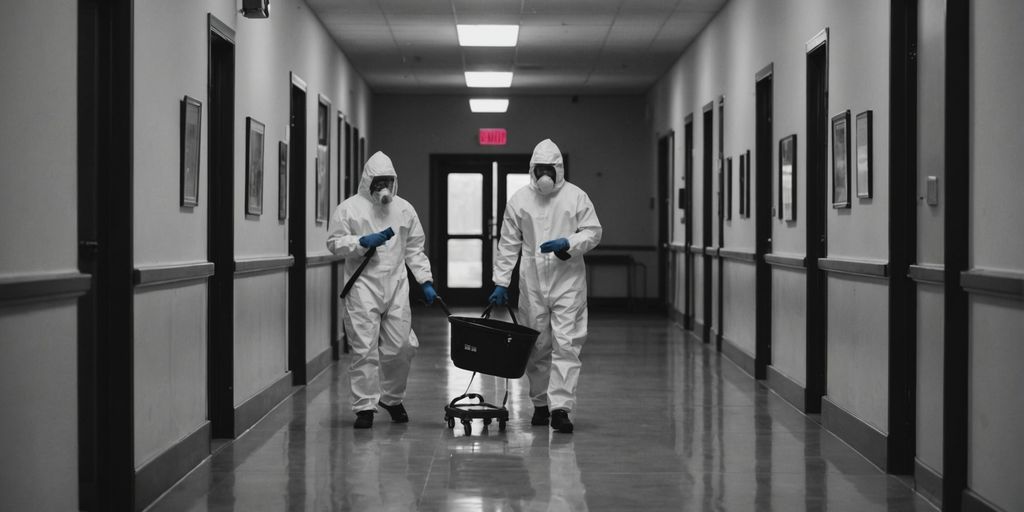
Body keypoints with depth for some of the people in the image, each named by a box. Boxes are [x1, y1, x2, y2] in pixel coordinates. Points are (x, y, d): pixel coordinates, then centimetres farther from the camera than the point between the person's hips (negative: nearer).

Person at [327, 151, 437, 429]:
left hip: (396, 286, 3)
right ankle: (365, 406, 1)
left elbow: (414, 249, 16)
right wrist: (363, 242, -14)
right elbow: (334, 242, 1)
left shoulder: (404, 209, 12)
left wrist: (425, 280, 8)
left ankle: (392, 398, 25)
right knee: (364, 349, -6)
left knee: (401, 346, 3)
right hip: (363, 286, -3)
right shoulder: (349, 208, 2)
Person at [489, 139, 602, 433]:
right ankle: (541, 404, 22)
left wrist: (568, 243, -15)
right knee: (537, 347, 8)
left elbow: (593, 232, 3)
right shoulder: (519, 199, 6)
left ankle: (560, 407, -12)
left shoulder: (576, 197, 2)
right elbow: (508, 244, 7)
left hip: (568, 280, -2)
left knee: (566, 344, -10)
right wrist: (501, 282, 4)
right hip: (532, 281, 2)